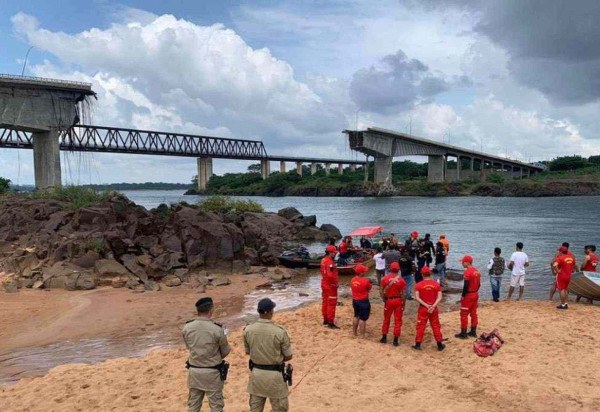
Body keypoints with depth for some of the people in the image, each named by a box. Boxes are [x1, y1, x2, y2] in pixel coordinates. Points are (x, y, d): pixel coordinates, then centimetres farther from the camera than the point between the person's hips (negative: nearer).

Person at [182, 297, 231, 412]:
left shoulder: (187, 327, -8)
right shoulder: (217, 329, -19)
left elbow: (189, 347, 7)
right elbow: (225, 351, -5)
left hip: (194, 371, 4)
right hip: (212, 372, -4)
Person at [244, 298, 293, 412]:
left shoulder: (248, 330, -10)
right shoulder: (280, 331, -20)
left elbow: (247, 351, 7)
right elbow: (288, 356, -9)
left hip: (256, 373, 4)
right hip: (275, 374, -4)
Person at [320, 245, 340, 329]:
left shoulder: (323, 260, 7)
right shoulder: (330, 262, -23)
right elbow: (330, 275, -30)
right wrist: (336, 283, -17)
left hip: (324, 284, 10)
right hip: (331, 285, -10)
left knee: (325, 302, 16)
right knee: (331, 304, -3)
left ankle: (325, 320, 27)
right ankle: (331, 323, 1)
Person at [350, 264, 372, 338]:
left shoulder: (352, 280, -2)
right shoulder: (365, 281, -21)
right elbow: (369, 289, -6)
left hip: (355, 301, 7)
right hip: (363, 301, -7)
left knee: (356, 316, 23)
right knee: (363, 318, 2)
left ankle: (355, 332, 33)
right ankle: (362, 335, 7)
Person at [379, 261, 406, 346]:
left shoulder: (384, 279, -7)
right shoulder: (401, 280, -11)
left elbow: (382, 292, -4)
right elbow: (404, 294, -10)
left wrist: (384, 300, 10)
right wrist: (403, 304, 0)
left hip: (388, 301, 2)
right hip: (398, 301, -1)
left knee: (386, 319, 16)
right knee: (398, 321, 7)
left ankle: (384, 338, 25)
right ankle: (395, 340, 10)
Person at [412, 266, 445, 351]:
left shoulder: (419, 285, -7)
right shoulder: (436, 284, -2)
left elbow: (417, 297, -14)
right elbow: (439, 297, -9)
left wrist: (426, 305, -16)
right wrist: (433, 306, -16)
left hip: (423, 308, -2)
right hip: (434, 308, 2)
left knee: (420, 326, 6)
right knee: (436, 326, 12)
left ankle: (418, 345, 10)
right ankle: (440, 345, 19)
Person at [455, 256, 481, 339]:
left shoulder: (467, 271, -19)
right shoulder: (477, 271, 8)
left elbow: (466, 285, -22)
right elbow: (479, 284, 12)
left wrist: (463, 295, -13)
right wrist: (475, 291, 18)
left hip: (468, 295, -8)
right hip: (475, 294, 9)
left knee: (464, 314, 0)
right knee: (473, 313, 14)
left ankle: (463, 333, 3)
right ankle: (473, 332, 21)